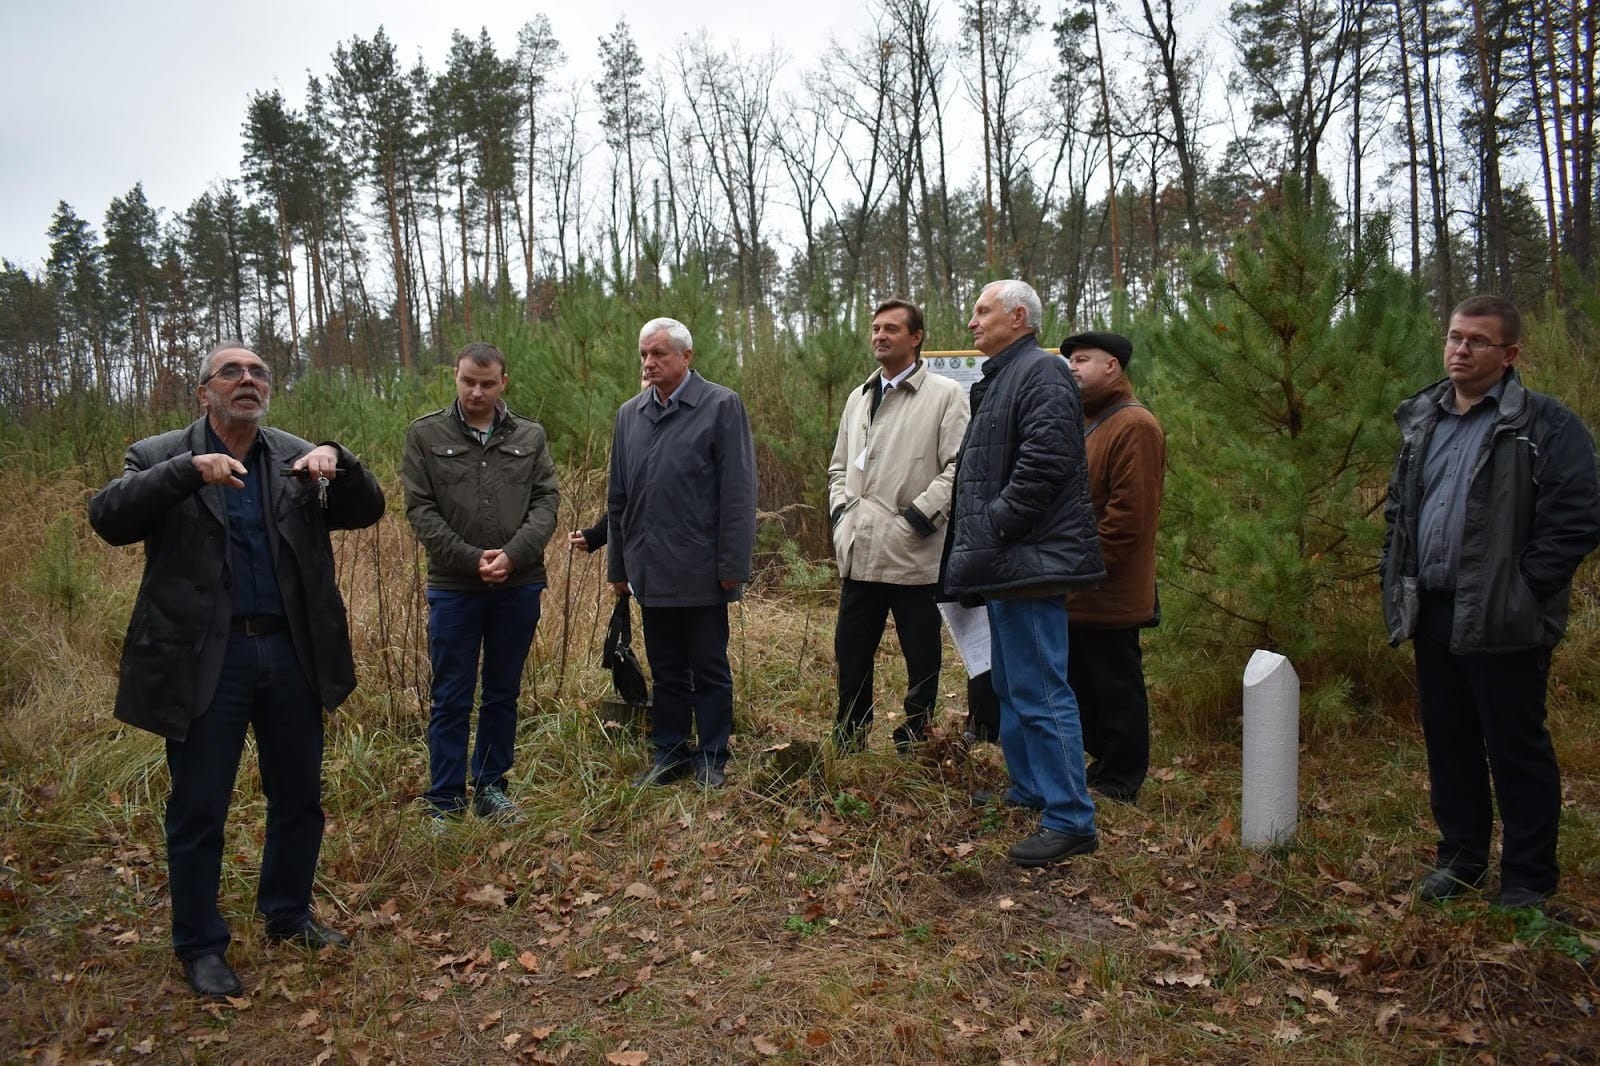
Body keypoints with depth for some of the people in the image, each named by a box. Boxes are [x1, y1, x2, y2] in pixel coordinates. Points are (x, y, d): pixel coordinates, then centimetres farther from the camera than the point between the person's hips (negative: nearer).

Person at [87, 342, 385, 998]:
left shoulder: (297, 459, 7)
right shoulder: (160, 458, 0)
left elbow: (367, 511, 1)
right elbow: (108, 518, -15)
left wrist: (336, 460, -18)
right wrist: (189, 469, -28)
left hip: (290, 654, 3)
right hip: (204, 661, -3)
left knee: (299, 797, 15)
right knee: (198, 810, 7)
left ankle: (287, 914, 36)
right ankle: (199, 945, 25)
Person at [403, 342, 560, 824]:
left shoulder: (530, 436, 6)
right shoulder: (425, 434, 1)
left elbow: (546, 500, 0)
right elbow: (421, 509, -4)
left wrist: (514, 554, -16)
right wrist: (472, 559, -14)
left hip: (519, 586, 2)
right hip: (453, 587, -2)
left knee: (503, 695, 12)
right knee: (451, 699, 5)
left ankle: (491, 787, 26)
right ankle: (444, 801, 15)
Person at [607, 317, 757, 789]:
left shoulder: (722, 406, -6)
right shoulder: (629, 414, 11)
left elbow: (738, 491, -9)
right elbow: (617, 497, 14)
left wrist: (733, 565, -13)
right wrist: (617, 565, 12)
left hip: (701, 569, -5)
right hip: (650, 569, 5)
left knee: (710, 670, 7)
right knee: (666, 671, 15)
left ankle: (711, 759, 20)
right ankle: (670, 754, 28)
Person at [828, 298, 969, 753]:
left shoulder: (944, 395, -4)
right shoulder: (859, 398, 16)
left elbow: (959, 468, -11)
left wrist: (917, 517, -16)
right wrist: (841, 509, 7)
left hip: (914, 553, -6)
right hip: (860, 553, 6)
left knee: (921, 659, 6)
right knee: (850, 652, 12)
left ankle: (913, 748, 19)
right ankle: (847, 747, 25)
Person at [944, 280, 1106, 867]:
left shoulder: (1042, 373, -11)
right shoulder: (999, 378, 20)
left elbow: (1043, 465, -23)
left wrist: (991, 531, -19)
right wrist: (975, 543, 13)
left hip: (1029, 560, -11)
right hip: (1006, 562, 11)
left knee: (1040, 693, -8)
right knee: (1011, 687, 19)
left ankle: (1070, 820, 1)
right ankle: (1028, 792, 32)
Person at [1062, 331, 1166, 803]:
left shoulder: (1134, 426, -12)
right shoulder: (1085, 423, 19)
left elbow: (1129, 514, -20)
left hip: (1107, 594, -10)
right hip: (1074, 592, 10)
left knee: (1115, 689, 1)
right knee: (1082, 686, 15)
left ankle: (1118, 787, 12)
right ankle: (1102, 769, 28)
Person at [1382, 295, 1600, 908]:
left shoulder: (1544, 425, -8)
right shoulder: (1422, 421, 12)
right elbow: (1398, 510, 19)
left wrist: (1522, 591, -14)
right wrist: (1398, 587, 9)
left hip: (1502, 622, -6)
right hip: (1432, 616, 6)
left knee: (1516, 750, 4)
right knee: (1448, 742, 15)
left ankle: (1529, 878, 19)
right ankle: (1461, 857, 31)